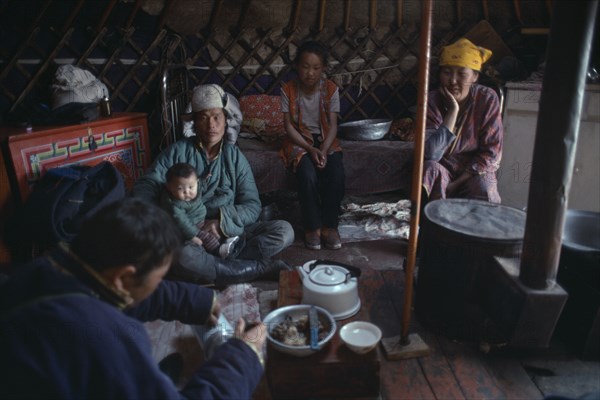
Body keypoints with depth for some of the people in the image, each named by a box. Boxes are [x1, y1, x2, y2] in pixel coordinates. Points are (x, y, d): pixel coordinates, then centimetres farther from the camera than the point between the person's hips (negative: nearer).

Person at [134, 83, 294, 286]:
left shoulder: (234, 156, 8)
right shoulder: (178, 151, 3)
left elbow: (252, 206, 2)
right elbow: (146, 186, -3)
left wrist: (221, 222, -17)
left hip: (231, 231, 3)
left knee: (284, 231, -17)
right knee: (184, 258, -37)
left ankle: (218, 264, -26)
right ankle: (263, 267, -22)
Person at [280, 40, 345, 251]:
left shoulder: (330, 89, -3)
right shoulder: (288, 90, -6)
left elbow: (332, 125, -6)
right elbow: (289, 125, -8)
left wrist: (323, 150, -23)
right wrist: (310, 149, -20)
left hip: (325, 140, 2)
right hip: (299, 141, -1)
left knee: (337, 175, -27)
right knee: (308, 176, -31)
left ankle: (330, 225, -10)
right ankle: (312, 226, -12)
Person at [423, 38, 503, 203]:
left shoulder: (488, 99, -9)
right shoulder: (432, 101, -13)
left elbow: (491, 152, -9)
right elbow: (430, 154, -26)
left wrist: (456, 183, -17)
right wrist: (453, 110, -27)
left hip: (475, 171, 1)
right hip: (442, 170, 0)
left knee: (485, 195, -29)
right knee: (430, 168, -32)